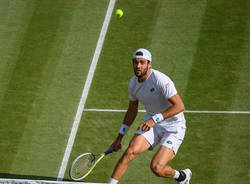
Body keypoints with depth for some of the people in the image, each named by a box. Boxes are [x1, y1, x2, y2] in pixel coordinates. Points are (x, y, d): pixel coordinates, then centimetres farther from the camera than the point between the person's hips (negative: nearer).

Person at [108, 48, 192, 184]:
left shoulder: (160, 80, -23)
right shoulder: (133, 82, 0)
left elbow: (179, 106, -28)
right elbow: (132, 111, 15)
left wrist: (155, 119, -33)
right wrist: (119, 137, 14)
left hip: (173, 126, -6)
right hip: (152, 123, 6)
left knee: (156, 168, -18)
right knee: (130, 151, -19)